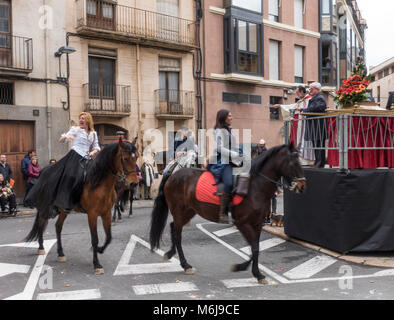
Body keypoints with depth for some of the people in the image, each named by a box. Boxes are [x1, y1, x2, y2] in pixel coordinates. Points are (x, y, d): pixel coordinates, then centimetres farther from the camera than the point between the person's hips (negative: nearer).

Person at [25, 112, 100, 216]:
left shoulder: (93, 134, 20)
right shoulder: (75, 129, 13)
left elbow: (96, 148, 21)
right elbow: (61, 141, 7)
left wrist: (94, 152, -2)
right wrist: (66, 137, -15)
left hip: (86, 160, 1)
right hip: (74, 156, -1)